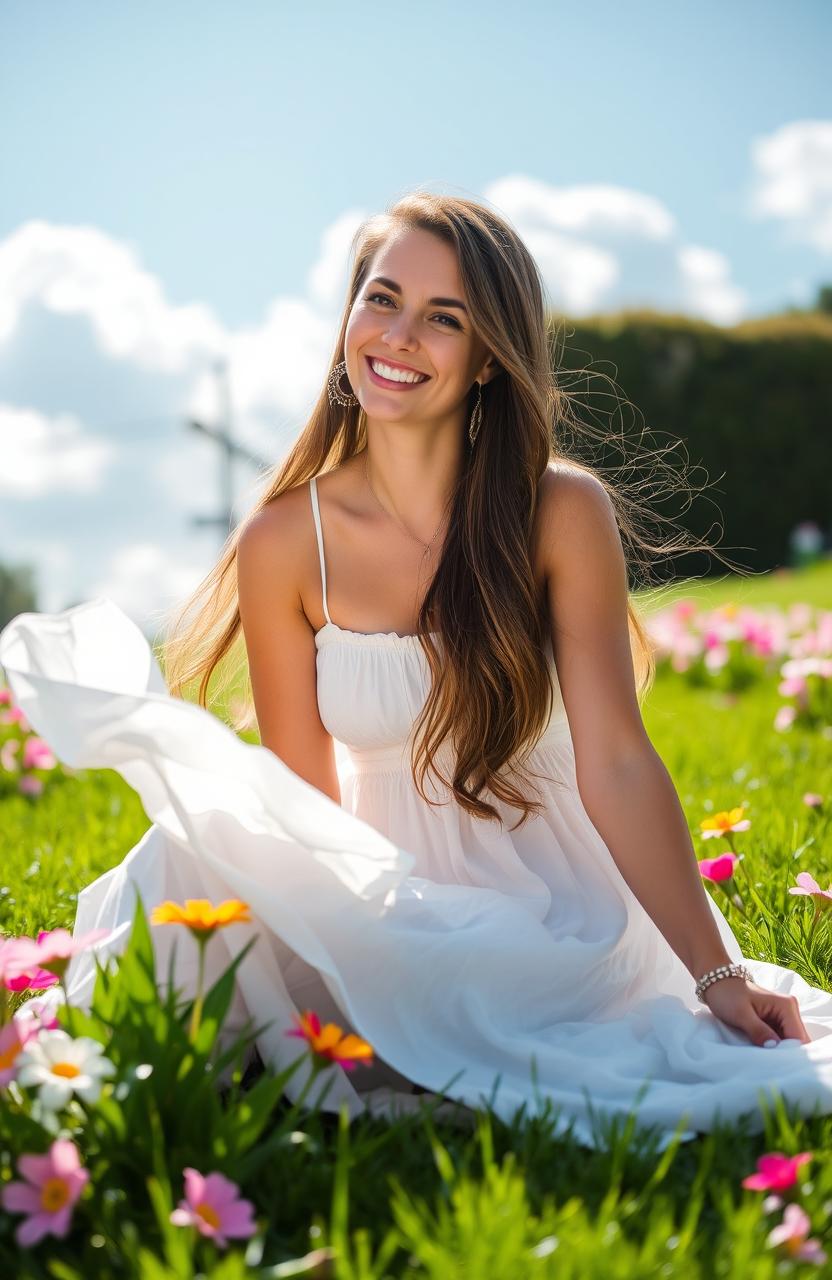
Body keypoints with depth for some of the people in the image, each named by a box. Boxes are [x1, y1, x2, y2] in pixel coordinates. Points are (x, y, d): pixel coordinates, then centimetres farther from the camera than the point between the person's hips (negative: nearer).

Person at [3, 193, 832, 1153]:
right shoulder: (285, 543, -5)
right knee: (186, 864, -24)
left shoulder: (563, 513, -9)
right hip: (386, 914, 2)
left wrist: (716, 973, -16)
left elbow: (616, 764, -11)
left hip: (553, 909, -1)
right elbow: (308, 805, -1)